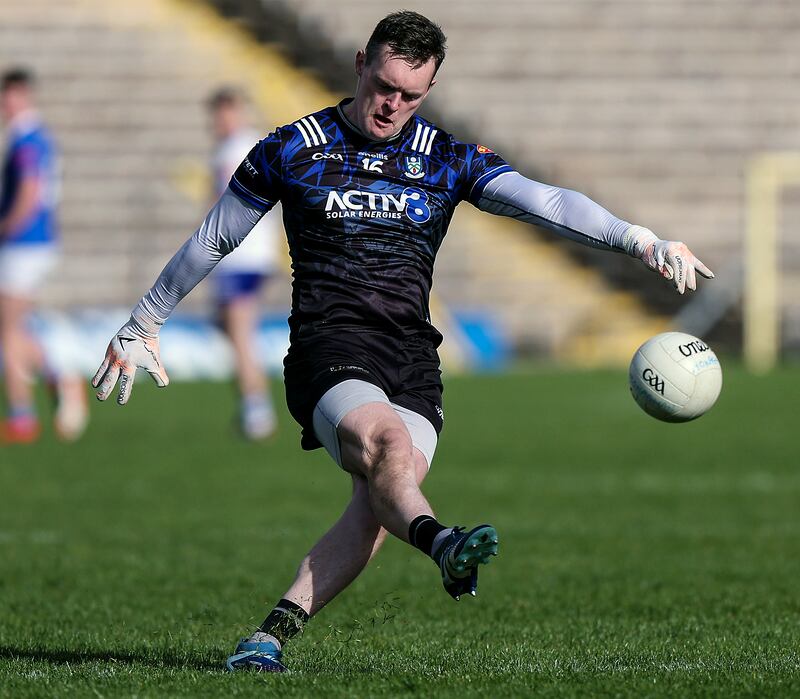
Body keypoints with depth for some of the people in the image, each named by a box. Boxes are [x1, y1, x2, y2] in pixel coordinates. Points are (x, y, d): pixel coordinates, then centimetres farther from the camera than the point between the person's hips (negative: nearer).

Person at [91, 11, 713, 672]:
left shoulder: (448, 159, 13)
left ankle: (274, 632, -21)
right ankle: (442, 545, -62)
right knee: (387, 440, -34)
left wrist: (642, 240, -16)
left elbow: (544, 201, -1)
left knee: (383, 496, -22)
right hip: (329, 346, -3)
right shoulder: (294, 148, 8)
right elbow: (212, 240, 17)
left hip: (413, 359, 3)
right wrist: (142, 326, 23)